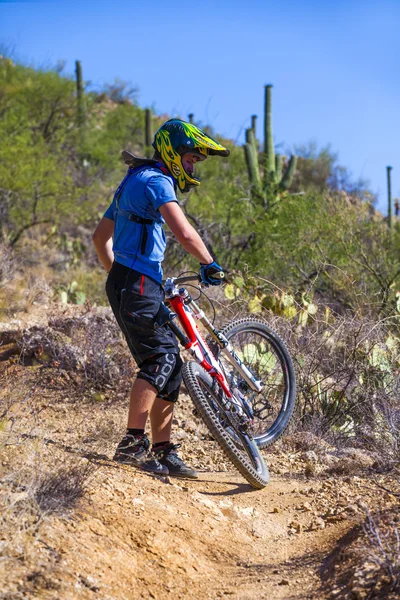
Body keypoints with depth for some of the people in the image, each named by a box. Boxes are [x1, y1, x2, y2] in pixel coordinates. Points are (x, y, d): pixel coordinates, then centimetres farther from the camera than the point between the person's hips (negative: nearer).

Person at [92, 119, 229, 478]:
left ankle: (163, 451, 7)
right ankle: (132, 444, -19)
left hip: (125, 282, 10)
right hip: (138, 285, -10)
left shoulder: (134, 181, 24)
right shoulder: (156, 180, -9)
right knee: (161, 359, -16)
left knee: (169, 366, 8)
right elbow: (184, 234, -23)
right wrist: (209, 264, -8)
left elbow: (101, 236, 30)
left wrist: (119, 276, 34)